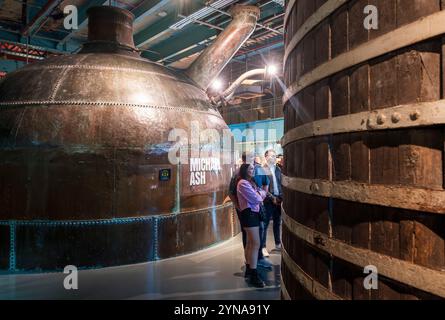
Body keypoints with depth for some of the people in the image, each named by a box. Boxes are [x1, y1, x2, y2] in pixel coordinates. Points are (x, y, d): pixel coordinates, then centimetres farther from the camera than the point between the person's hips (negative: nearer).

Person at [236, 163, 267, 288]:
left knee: (250, 243, 15)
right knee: (256, 243, -13)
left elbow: (262, 193, 11)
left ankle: (248, 269, 25)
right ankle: (253, 275, -11)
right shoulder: (243, 183, -13)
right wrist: (261, 194, 1)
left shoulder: (251, 182, 18)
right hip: (249, 213, -10)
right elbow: (256, 199, -18)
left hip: (254, 213, 10)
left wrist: (260, 193, -10)